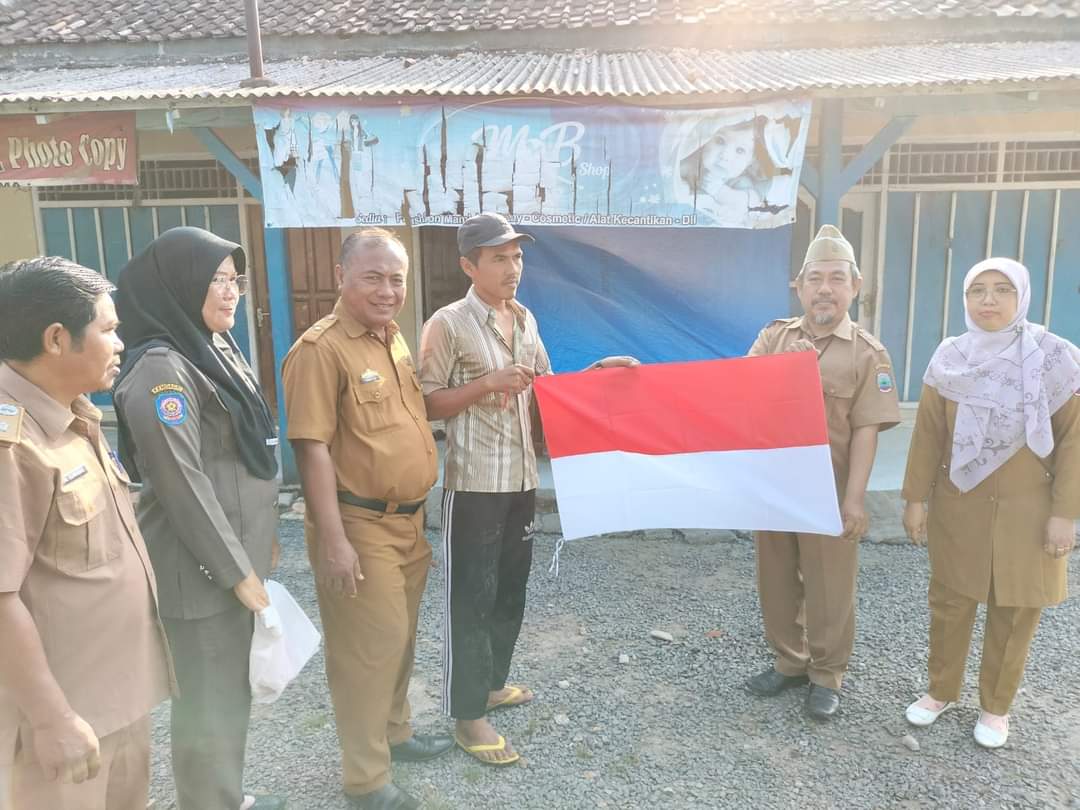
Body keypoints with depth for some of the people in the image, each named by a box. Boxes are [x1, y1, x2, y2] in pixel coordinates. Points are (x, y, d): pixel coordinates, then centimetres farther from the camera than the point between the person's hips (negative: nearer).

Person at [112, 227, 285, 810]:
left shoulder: (218, 349, 9)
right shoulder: (161, 369, -19)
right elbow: (182, 484, -21)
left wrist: (257, 544, 18)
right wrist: (237, 571, -17)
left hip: (237, 552, 9)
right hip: (204, 567, -9)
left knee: (232, 688, 20)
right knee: (210, 699, 5)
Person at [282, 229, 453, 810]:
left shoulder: (394, 339, 10)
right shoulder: (321, 349, -17)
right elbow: (312, 448, -20)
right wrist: (333, 541, -22)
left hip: (408, 519, 8)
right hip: (360, 525, -8)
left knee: (400, 638, 21)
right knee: (369, 647, 3)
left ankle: (395, 731, 41)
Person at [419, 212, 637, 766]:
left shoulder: (525, 320, 10)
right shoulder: (448, 325, -11)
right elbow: (427, 405, -11)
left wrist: (596, 371, 4)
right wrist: (488, 383, -21)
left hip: (522, 478, 7)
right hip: (474, 483, -7)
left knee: (511, 589, 17)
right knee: (472, 598, 1)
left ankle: (493, 683, 35)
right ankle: (468, 715, 13)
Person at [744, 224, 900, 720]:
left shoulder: (868, 352, -4)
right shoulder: (774, 337, 6)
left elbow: (866, 432, -9)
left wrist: (854, 499, -14)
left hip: (829, 492, -3)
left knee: (828, 588, 7)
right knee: (776, 581, 14)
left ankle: (826, 675, 25)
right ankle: (788, 662, 32)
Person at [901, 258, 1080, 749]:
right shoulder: (949, 359, -2)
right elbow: (928, 433, 2)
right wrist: (916, 498, 1)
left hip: (1025, 510, -2)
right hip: (958, 506, 2)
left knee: (1015, 612, 8)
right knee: (949, 603, 11)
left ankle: (996, 707, 27)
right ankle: (942, 690, 30)